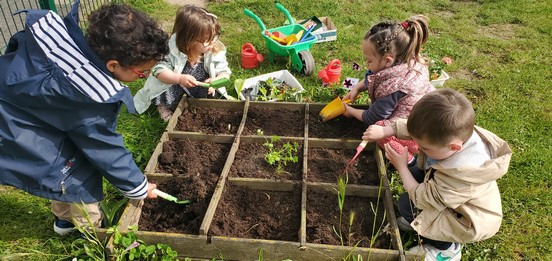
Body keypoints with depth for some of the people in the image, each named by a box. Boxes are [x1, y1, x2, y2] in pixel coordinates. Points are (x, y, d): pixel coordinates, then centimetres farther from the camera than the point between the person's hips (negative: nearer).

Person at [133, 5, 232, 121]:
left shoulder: (216, 51, -18)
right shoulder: (173, 50, -23)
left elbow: (225, 72, -12)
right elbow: (159, 70, -26)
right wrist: (180, 78, -42)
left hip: (203, 91, 2)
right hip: (175, 90, -2)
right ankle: (164, 107, 7)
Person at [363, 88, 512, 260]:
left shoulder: (462, 175, -44)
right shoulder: (450, 132, -26)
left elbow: (421, 198, -30)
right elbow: (414, 128, -8)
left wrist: (401, 166, -22)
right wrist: (383, 131, -12)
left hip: (470, 221, -7)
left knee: (407, 204, -12)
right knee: (414, 173, -2)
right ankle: (417, 219, 17)